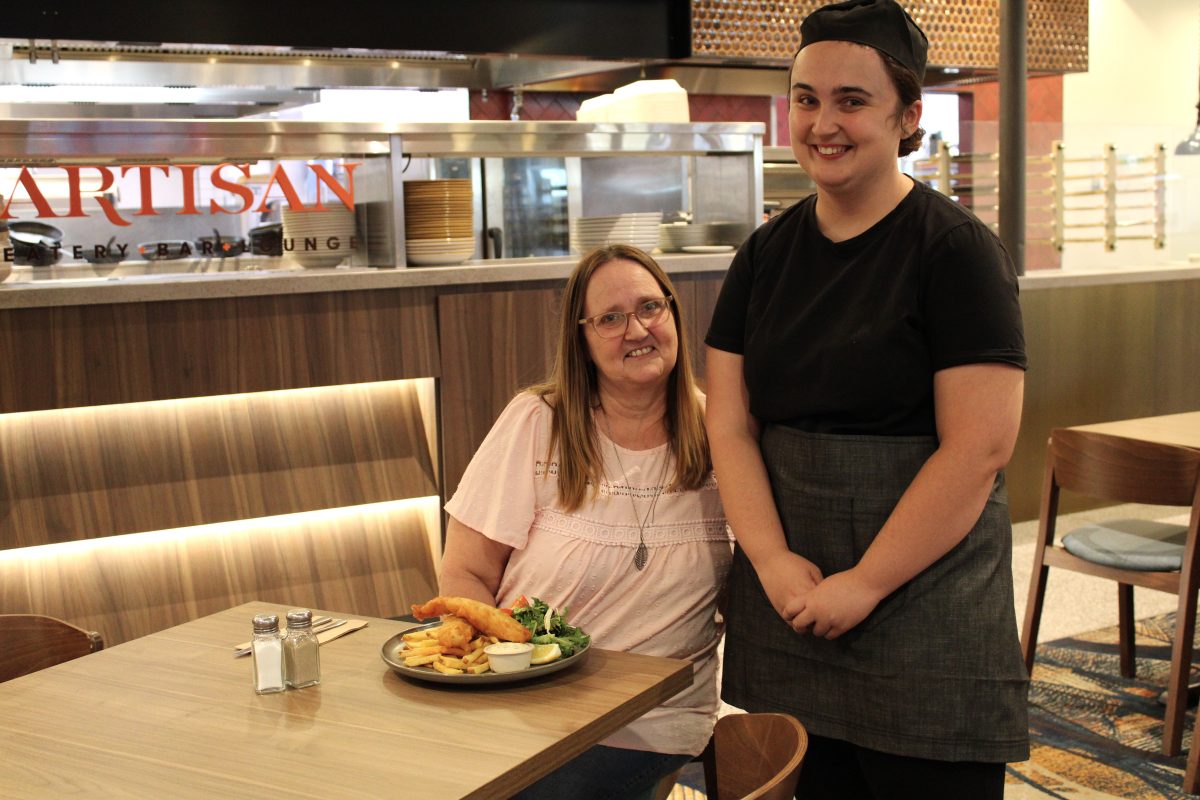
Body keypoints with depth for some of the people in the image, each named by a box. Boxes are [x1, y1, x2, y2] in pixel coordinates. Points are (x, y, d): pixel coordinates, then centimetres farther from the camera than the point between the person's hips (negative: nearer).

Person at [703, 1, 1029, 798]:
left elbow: (980, 447, -15)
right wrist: (774, 561, -9)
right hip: (790, 596, 5)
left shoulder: (957, 250, -8)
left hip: (924, 605, -4)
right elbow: (730, 426, 4)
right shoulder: (767, 254, 8)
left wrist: (866, 583, -14)